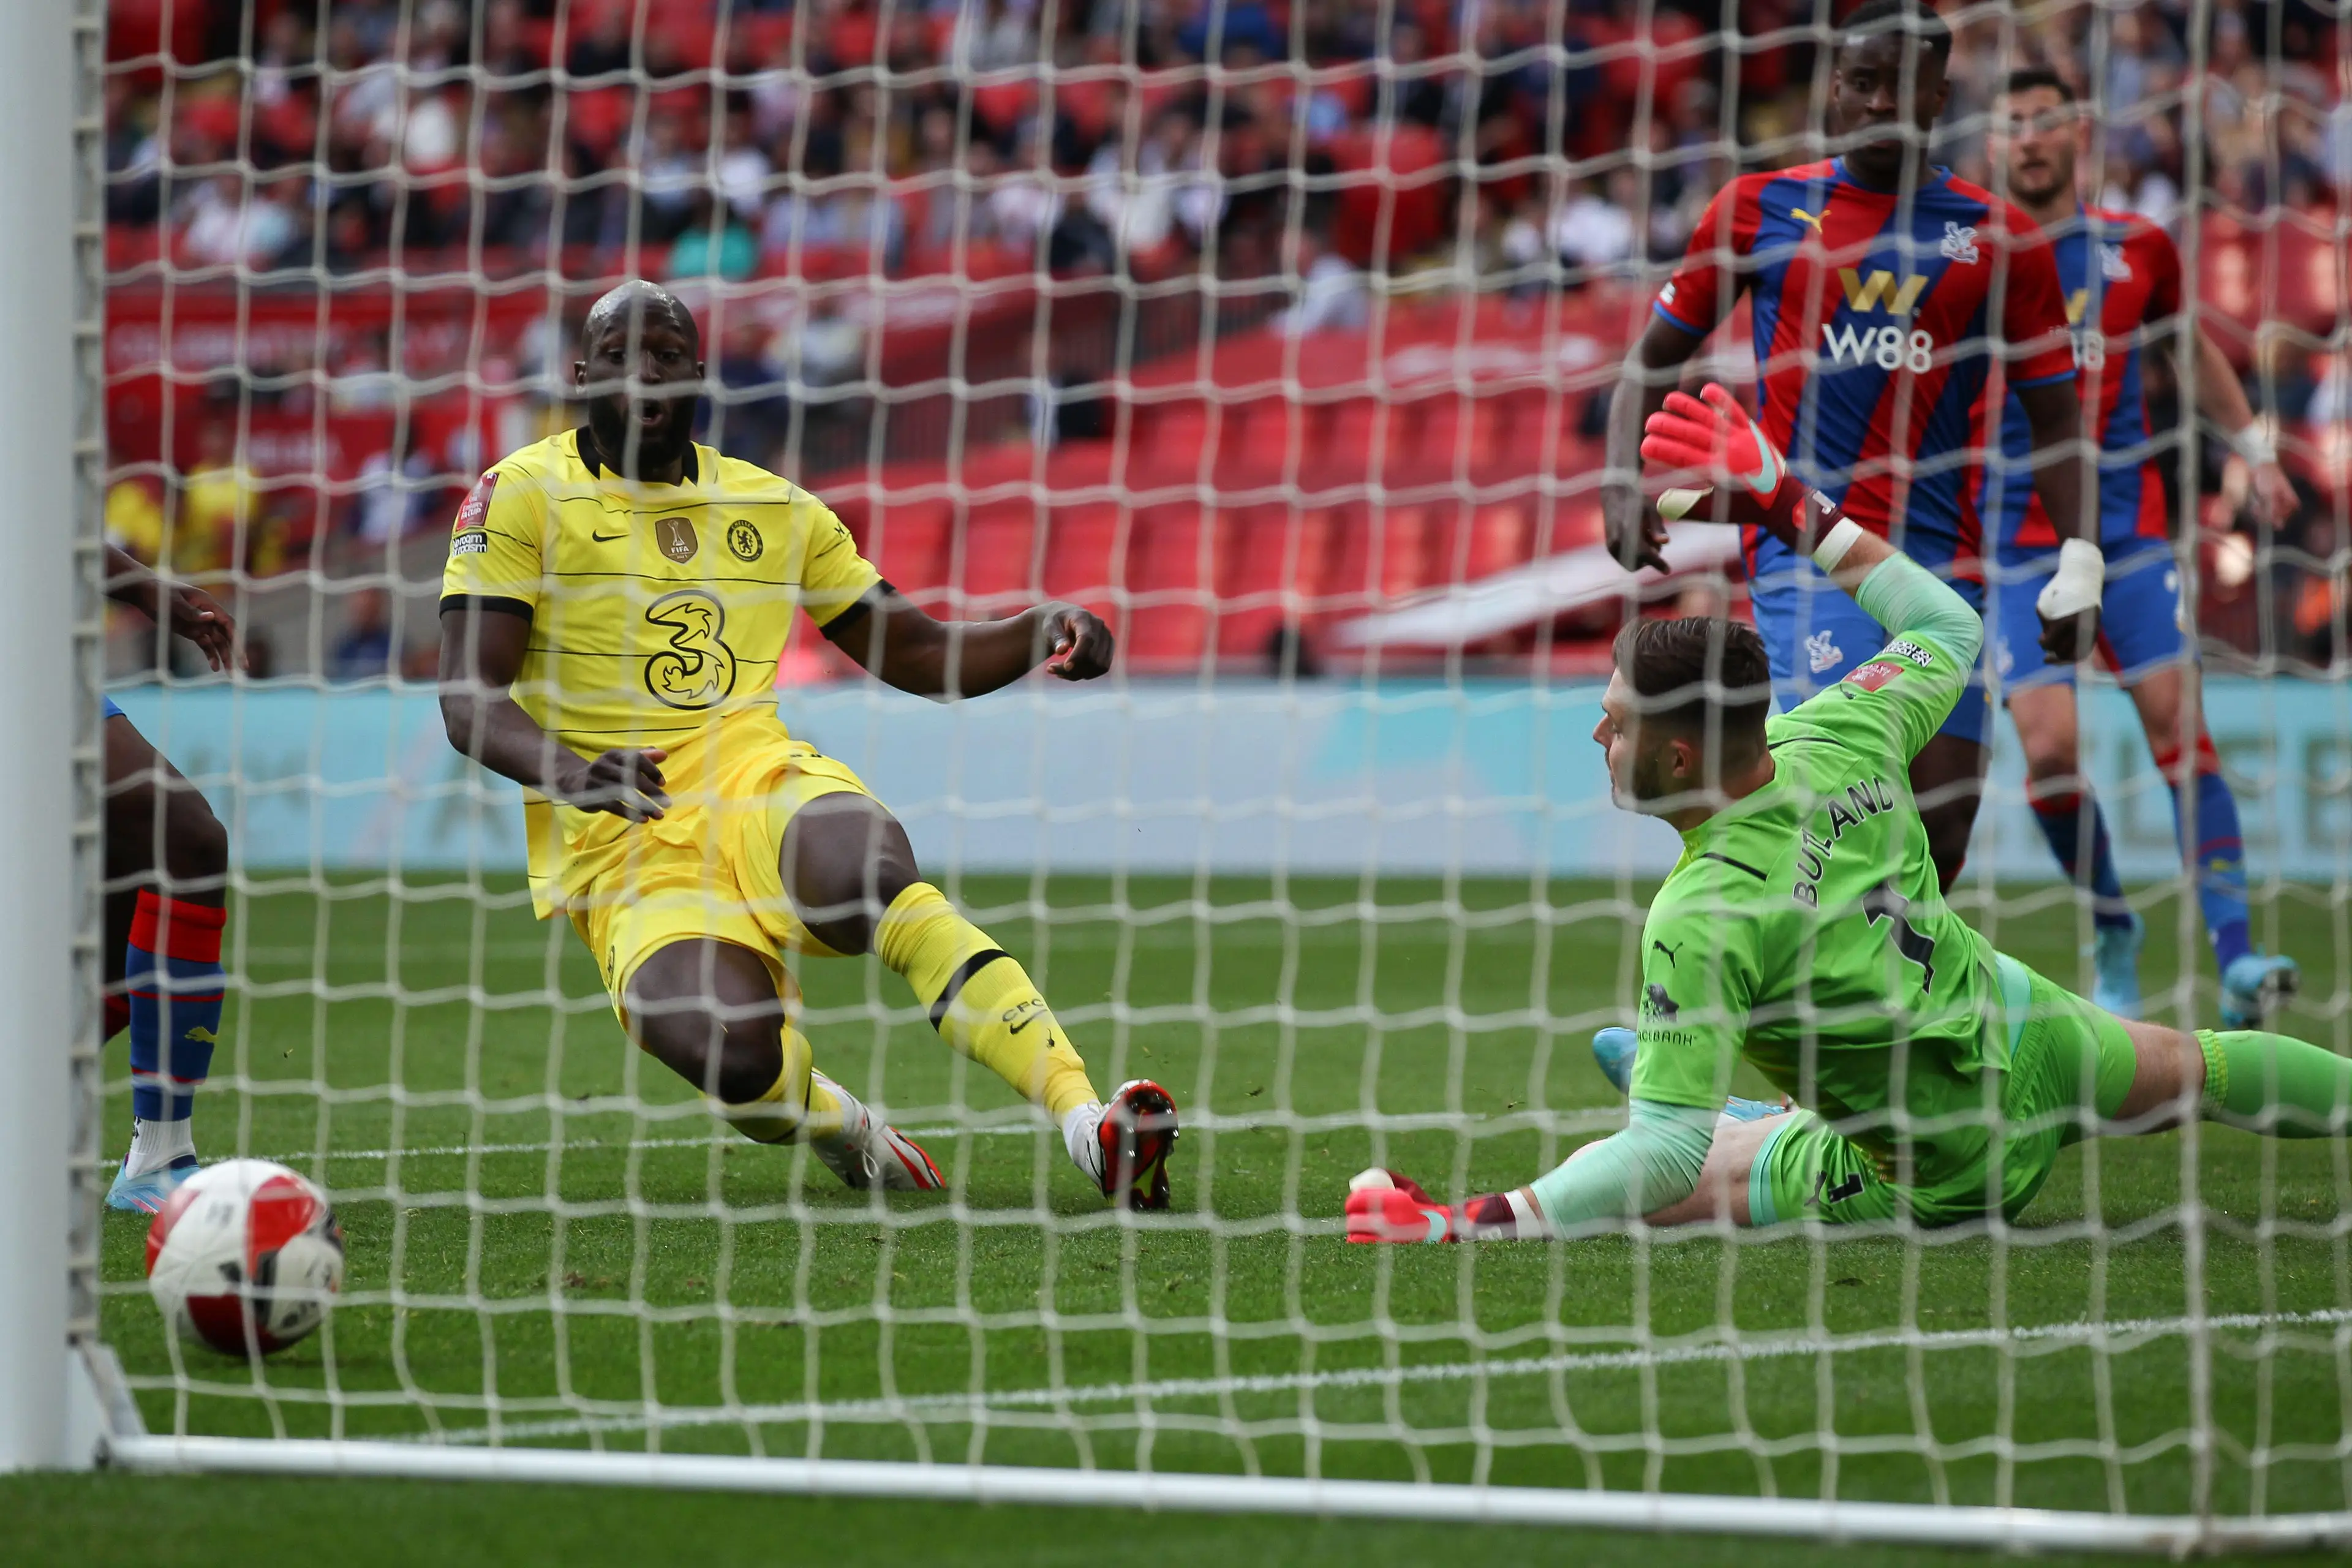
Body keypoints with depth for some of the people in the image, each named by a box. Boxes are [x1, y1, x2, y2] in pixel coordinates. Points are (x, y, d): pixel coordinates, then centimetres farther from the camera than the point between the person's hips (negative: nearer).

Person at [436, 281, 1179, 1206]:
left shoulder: (770, 507, 16)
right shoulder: (522, 497, 3)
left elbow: (919, 656, 22)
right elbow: (469, 703, -4)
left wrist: (1041, 635, 1)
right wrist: (576, 775, -25)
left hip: (759, 786, 3)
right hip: (622, 848, -2)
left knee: (869, 874, -37)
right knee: (734, 1060, -33)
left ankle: (1085, 1121, -40)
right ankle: (846, 1133, 3)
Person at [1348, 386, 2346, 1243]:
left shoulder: (1701, 921, -34)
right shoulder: (1838, 744, -16)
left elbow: (1665, 1157, -37)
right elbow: (1948, 626, 6)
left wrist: (1476, 1222, -39)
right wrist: (1791, 504, 5)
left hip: (1945, 1179, -7)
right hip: (2026, 1037, 7)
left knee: (1615, 1182, 0)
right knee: (2198, 1068, 35)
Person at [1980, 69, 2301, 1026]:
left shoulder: (2136, 249, 6)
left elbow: (2192, 350, 23)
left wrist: (2253, 450, 23)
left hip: (2128, 521, 1)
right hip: (2019, 541, -1)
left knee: (2178, 724, -12)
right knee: (2050, 748, -14)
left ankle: (2234, 956, -14)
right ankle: (2110, 930, 10)